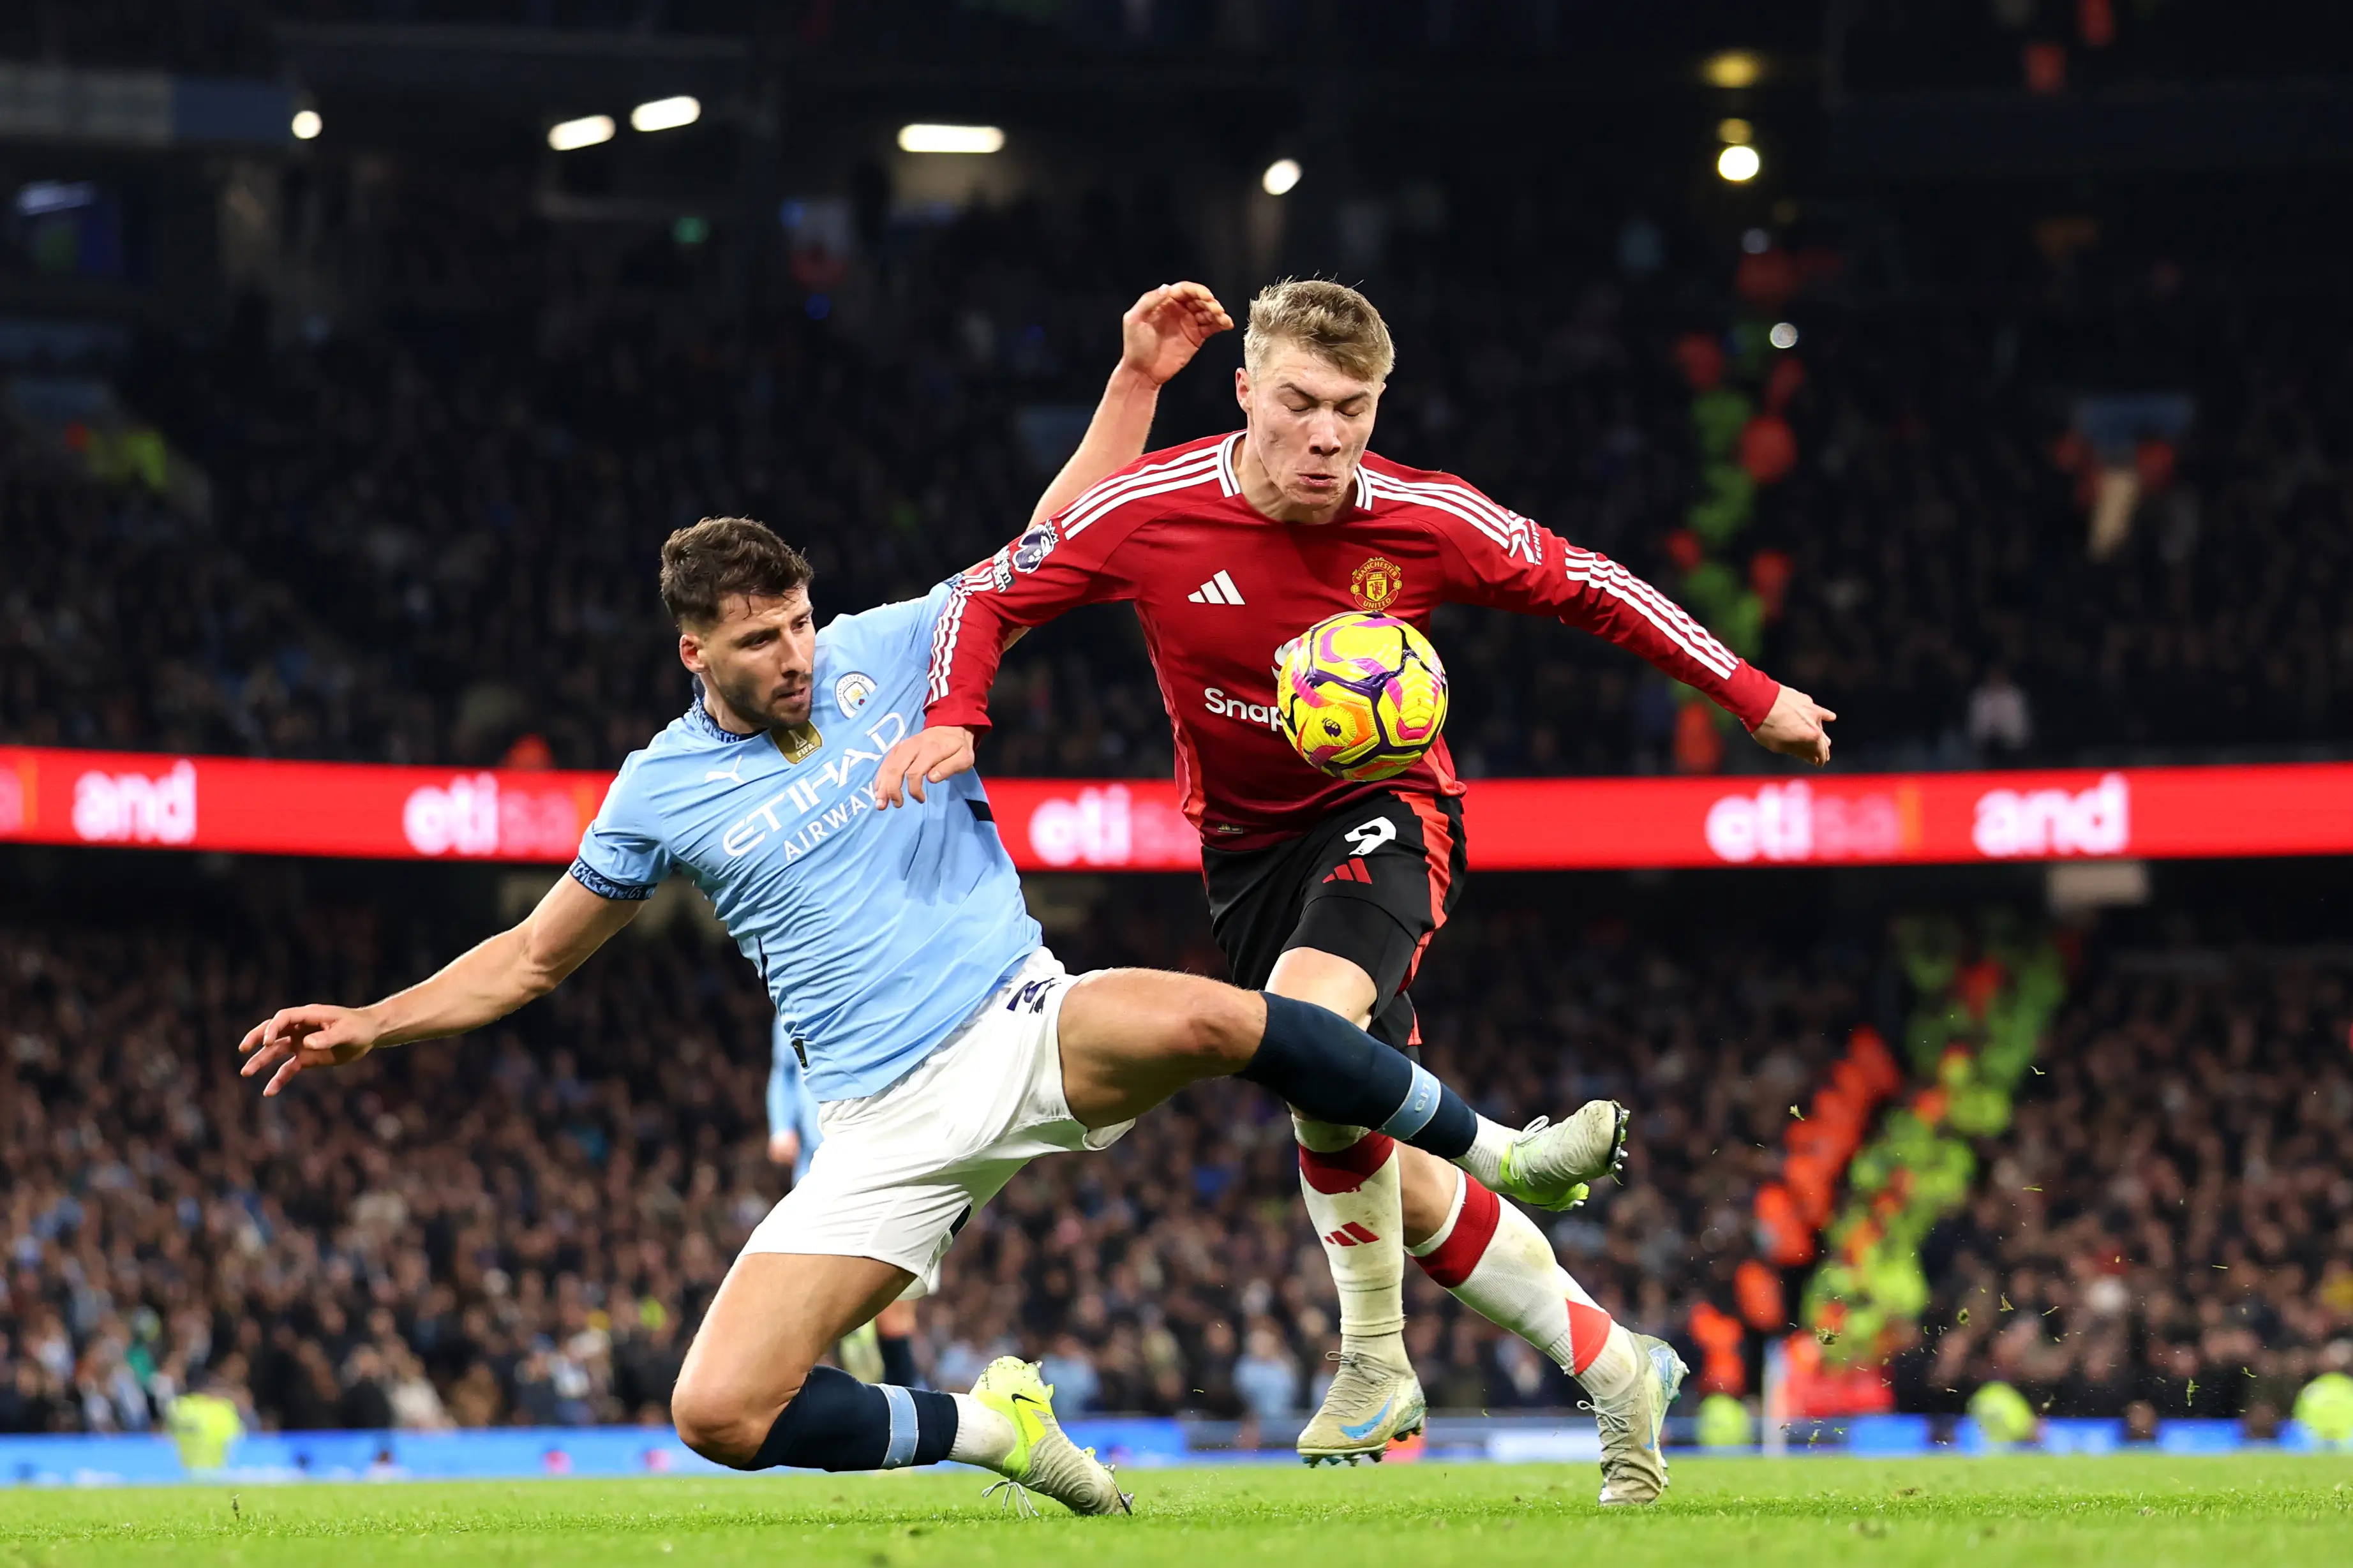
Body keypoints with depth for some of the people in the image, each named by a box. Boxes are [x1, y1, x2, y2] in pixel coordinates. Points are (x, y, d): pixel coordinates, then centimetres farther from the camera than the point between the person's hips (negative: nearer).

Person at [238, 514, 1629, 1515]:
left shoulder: (886, 653, 5)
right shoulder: (663, 795, 4)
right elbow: (531, 960, 16)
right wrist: (367, 1027, 6)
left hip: (1027, 1028, -1)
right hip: (890, 1126, 1)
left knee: (1211, 1020, -36)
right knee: (722, 1414, -16)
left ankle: (1505, 1155, -19)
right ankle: (991, 1427, 9)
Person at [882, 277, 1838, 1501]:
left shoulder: (1426, 522, -17)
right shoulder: (1149, 512, -15)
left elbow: (1581, 586, -1)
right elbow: (989, 593, -2)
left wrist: (1750, 695, 5)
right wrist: (950, 717, -21)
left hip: (1387, 812, -3)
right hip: (1246, 841, 3)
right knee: (1395, 1182, 0)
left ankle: (1376, 1358, -21)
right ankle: (1614, 1367, 18)